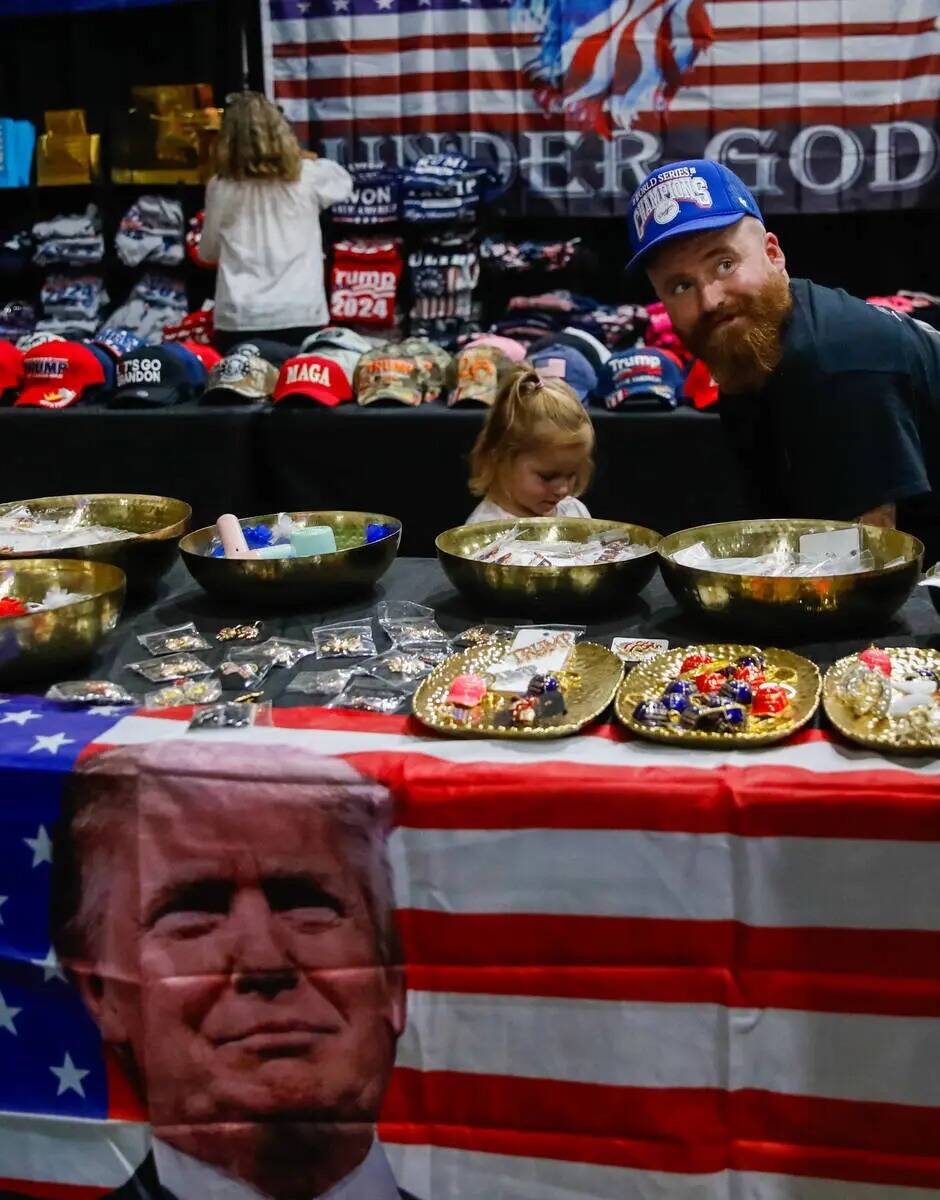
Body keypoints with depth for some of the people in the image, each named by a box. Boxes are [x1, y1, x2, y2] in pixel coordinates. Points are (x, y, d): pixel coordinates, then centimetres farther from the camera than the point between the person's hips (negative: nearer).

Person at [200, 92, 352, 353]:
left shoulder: (220, 187, 0)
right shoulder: (308, 176, -1)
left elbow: (208, 251, 13)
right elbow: (344, 181, 22)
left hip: (238, 320, 0)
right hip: (301, 316, 0)